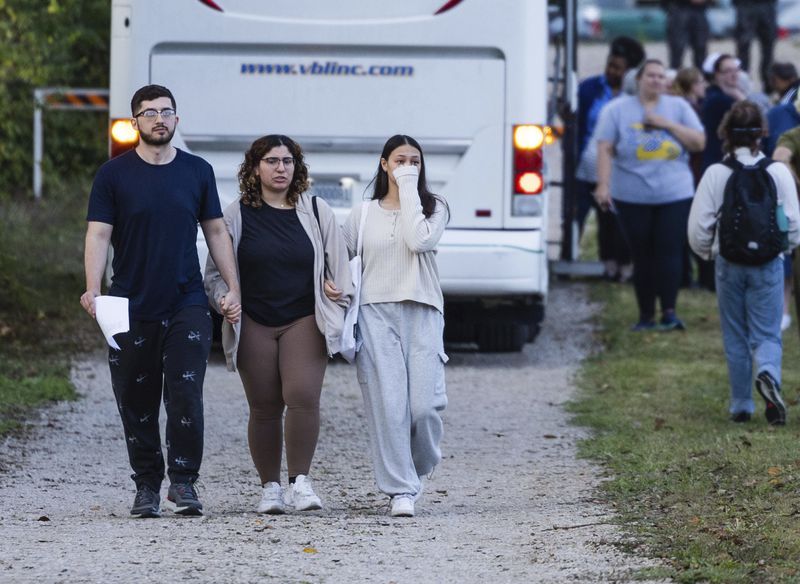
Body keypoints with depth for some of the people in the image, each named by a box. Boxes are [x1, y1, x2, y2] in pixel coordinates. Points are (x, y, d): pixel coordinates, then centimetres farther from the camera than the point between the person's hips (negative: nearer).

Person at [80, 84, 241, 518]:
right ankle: (147, 486, 14)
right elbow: (98, 234, -3)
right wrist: (93, 289, -17)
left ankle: (183, 481, -1)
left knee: (186, 396, -10)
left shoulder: (197, 172, 9)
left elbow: (216, 232, 13)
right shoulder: (114, 174, 2)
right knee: (137, 405, 4)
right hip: (131, 311, 0)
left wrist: (233, 287, 6)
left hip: (187, 306, 1)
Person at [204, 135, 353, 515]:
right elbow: (215, 271, 12)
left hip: (304, 322, -1)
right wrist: (222, 298, -5)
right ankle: (269, 487, 12)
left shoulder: (316, 212, 9)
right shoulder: (236, 216, 7)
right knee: (264, 408, 1)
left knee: (303, 397, -19)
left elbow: (338, 265, 17)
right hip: (254, 324, 1)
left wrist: (337, 291, 2)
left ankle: (299, 480, -11)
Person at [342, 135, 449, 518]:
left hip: (422, 313, -1)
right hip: (376, 314, 1)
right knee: (388, 404, -8)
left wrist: (409, 190, -7)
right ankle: (401, 490, -3)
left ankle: (419, 466, 21)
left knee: (424, 404, -9)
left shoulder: (433, 209, 9)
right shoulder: (363, 214, 12)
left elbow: (419, 240, -12)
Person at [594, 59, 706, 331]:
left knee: (669, 252, -11)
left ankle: (669, 311, -10)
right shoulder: (618, 110, 5)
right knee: (643, 256, 1)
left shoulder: (679, 107, 10)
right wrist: (603, 185, -11)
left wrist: (667, 124, -7)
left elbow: (699, 142, 4)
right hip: (632, 196, 0)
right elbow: (605, 149, -1)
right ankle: (646, 316, 8)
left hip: (675, 195, 0)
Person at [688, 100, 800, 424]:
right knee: (766, 333, 4)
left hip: (729, 264, 0)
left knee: (736, 337, 13)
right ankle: (768, 373, -27)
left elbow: (698, 229, -6)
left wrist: (708, 251, 15)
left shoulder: (715, 175, -8)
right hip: (768, 264, 0)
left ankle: (741, 405, 16)